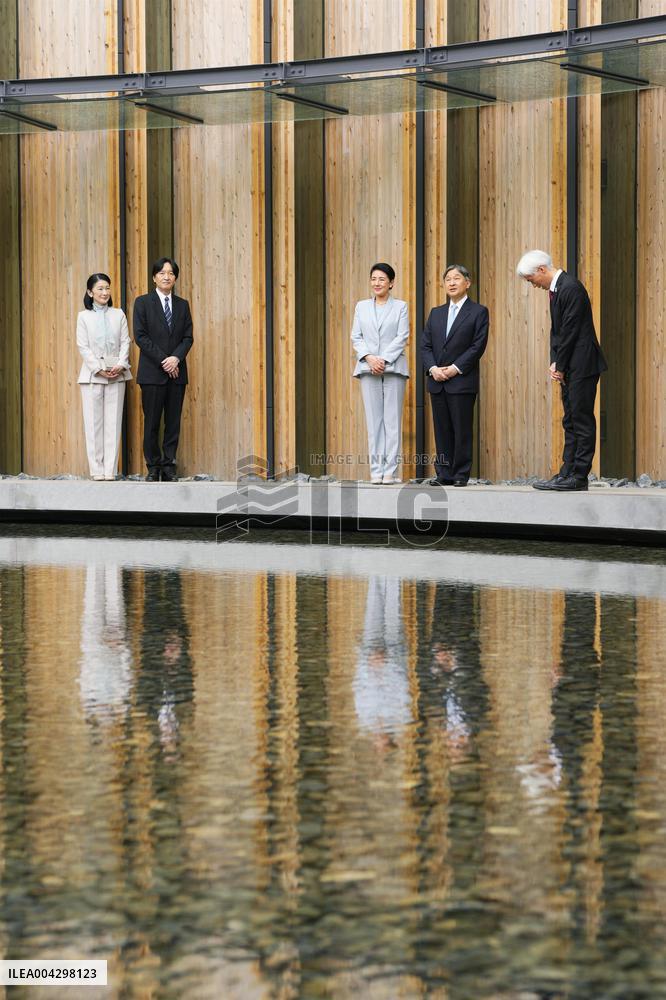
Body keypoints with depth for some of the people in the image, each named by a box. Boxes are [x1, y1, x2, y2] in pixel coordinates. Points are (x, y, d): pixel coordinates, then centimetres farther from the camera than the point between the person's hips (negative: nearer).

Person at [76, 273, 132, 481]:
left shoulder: (118, 315, 10)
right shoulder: (84, 316, 5)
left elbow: (125, 342, 5)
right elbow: (83, 347, -1)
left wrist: (120, 365, -11)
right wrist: (99, 369, -11)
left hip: (117, 374, 1)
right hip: (92, 375, -1)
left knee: (113, 422, 0)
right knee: (93, 422, -1)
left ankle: (110, 469, 1)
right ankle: (96, 469, 2)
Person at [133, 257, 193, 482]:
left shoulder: (182, 305, 13)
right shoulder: (143, 302, 2)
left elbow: (188, 337, 7)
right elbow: (140, 336, -5)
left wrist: (176, 358, -11)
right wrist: (163, 360, -12)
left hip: (177, 372, 3)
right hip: (152, 372, -3)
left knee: (173, 423, 3)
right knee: (152, 423, -2)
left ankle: (169, 469, 6)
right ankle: (153, 469, 5)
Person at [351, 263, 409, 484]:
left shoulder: (400, 306, 6)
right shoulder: (362, 306, 14)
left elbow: (402, 337, -2)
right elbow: (356, 337, 8)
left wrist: (384, 359, -13)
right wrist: (369, 358, -9)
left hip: (393, 368, -2)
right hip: (368, 369, 2)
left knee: (392, 420, -3)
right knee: (374, 420, 1)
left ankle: (390, 471, -3)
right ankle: (376, 471, 2)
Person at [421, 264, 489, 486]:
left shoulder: (478, 312, 1)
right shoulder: (436, 313, 17)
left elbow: (478, 346, -8)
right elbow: (425, 345, 11)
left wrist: (455, 368, -14)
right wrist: (433, 368, -6)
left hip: (462, 381, -5)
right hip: (437, 382, 5)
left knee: (462, 430, -3)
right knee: (442, 430, 6)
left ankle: (461, 475, 1)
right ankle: (443, 474, 9)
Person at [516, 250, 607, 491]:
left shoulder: (570, 288, -16)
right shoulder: (555, 288, 14)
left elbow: (570, 331, -17)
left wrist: (560, 366, -10)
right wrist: (555, 363, 4)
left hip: (582, 365, -10)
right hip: (569, 367, 10)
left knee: (582, 421, -6)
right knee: (570, 422, 11)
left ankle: (578, 477, -5)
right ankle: (567, 473, 14)